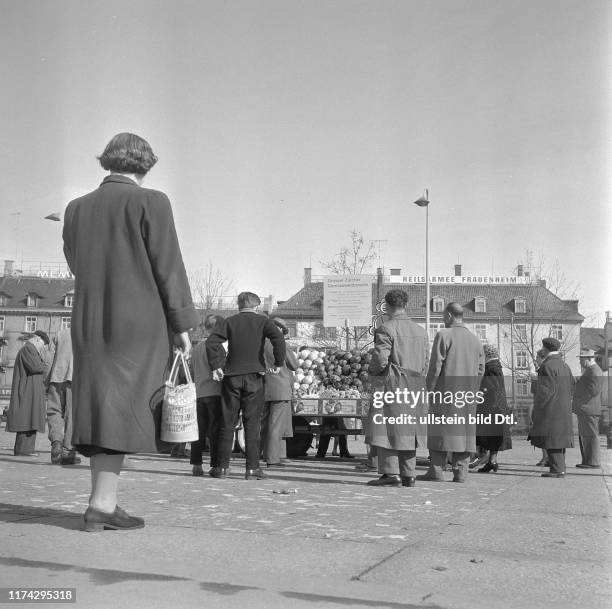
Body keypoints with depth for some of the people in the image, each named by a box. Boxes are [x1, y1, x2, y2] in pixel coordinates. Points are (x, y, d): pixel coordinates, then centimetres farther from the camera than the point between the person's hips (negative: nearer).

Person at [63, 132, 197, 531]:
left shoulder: (76, 208, 12)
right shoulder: (150, 202, -4)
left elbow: (77, 266, 18)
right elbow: (168, 268, -7)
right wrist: (182, 324, -3)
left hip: (88, 323, 6)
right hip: (138, 320, -5)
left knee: (100, 406, 9)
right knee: (124, 407, -5)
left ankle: (104, 503, 12)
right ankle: (102, 504, -9)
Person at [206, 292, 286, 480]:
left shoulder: (229, 322, 7)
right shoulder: (262, 321, 4)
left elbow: (211, 341, -7)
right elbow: (278, 338, -13)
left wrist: (215, 366, -3)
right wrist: (279, 363, -5)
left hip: (231, 376, 1)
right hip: (254, 376, -1)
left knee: (227, 422, 7)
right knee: (252, 423, 1)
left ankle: (223, 467, 8)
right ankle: (252, 468, -1)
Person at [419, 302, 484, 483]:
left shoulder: (444, 335, -7)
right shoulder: (475, 340, 12)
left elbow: (435, 366, -11)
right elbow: (480, 370, 10)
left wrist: (429, 390, -6)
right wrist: (472, 391, 15)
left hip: (446, 389, -5)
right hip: (467, 393, 5)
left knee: (440, 428, -1)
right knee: (464, 428, 6)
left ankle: (436, 470, -3)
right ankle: (460, 472, 3)